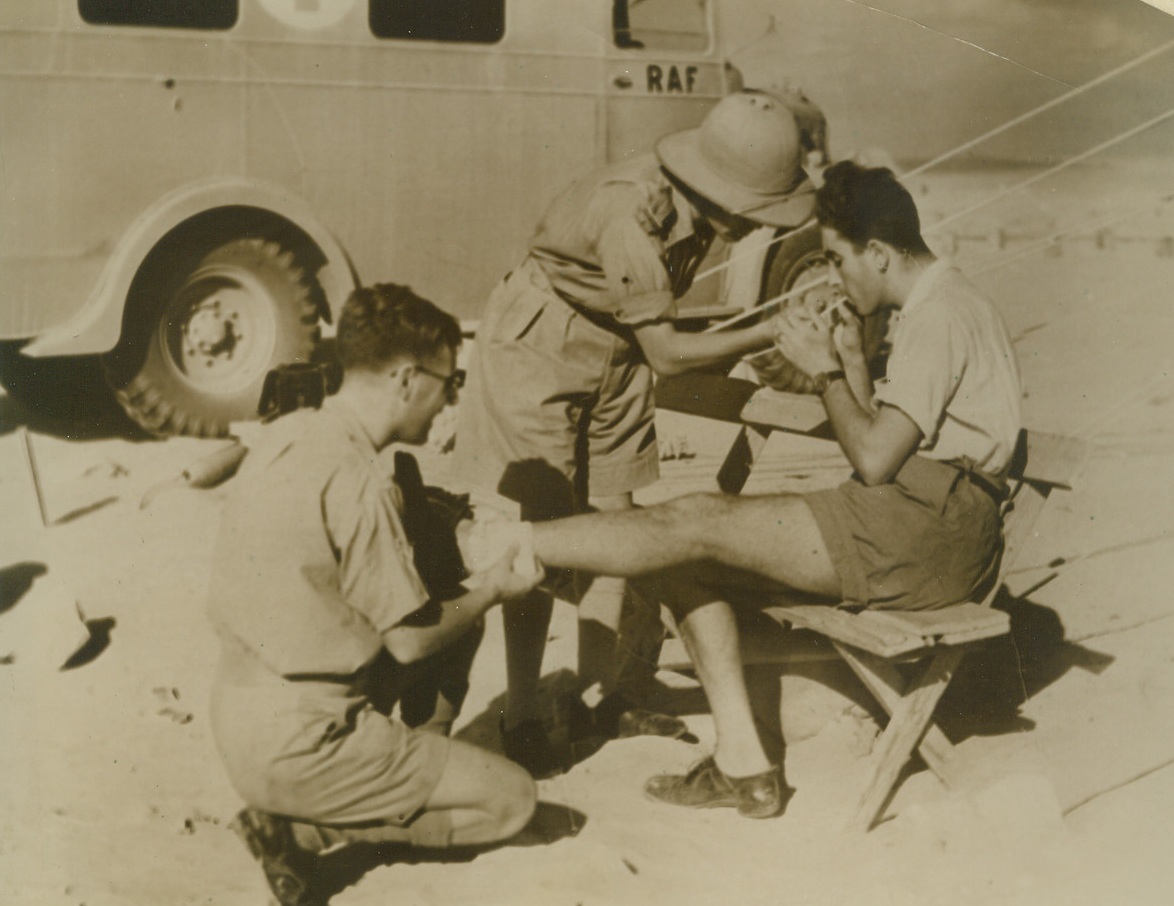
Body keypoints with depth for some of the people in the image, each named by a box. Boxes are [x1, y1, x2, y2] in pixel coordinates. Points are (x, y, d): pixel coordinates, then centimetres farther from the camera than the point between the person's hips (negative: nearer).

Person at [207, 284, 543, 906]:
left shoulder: (285, 434, 3)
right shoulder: (355, 480, -23)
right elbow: (410, 639, -15)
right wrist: (491, 590, 2)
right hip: (295, 747, -9)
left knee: (454, 611, 18)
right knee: (511, 798, 1)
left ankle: (411, 783, 18)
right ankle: (299, 827, -2)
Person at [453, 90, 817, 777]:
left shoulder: (696, 211, -11)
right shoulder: (631, 211, -34)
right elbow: (665, 352, -28)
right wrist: (772, 334, -25)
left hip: (616, 354, 8)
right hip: (541, 346, -7)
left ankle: (603, 695, 20)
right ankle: (522, 719, 4)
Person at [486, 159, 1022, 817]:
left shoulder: (942, 313, -11)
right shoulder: (934, 309, 22)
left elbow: (874, 461, -17)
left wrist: (825, 372, -5)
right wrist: (854, 363, 8)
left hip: (929, 526, -10)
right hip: (917, 523, 10)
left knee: (696, 523, -15)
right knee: (688, 566, 3)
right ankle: (743, 764, -2)